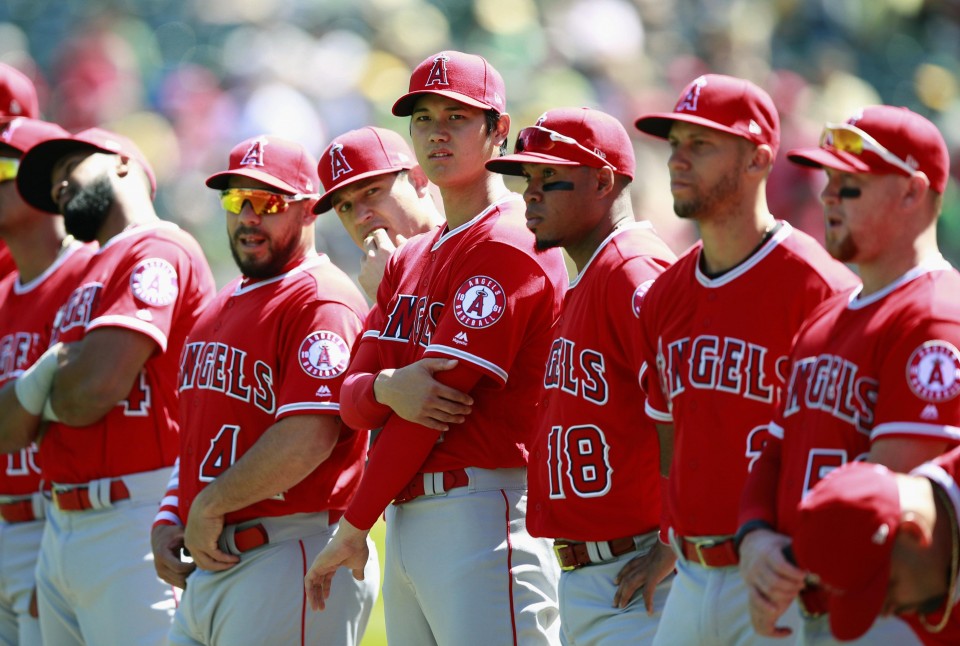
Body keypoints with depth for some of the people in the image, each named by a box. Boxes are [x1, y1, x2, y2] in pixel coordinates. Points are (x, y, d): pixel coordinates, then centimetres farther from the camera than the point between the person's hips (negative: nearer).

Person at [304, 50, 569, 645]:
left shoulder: (511, 247, -8)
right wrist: (388, 388, -14)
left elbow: (435, 402, -12)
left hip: (482, 511, -9)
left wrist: (353, 529, -9)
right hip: (405, 520, 9)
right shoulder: (410, 261, 21)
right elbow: (353, 399, 12)